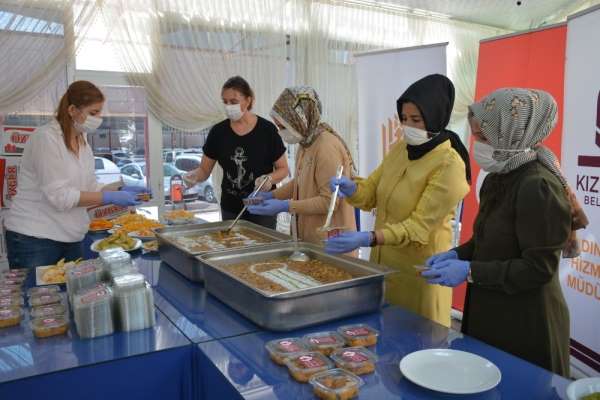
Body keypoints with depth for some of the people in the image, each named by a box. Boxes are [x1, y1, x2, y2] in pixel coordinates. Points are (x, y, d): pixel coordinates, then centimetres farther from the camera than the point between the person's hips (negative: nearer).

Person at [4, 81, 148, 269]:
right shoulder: (47, 137, -15)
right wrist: (110, 198, -22)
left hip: (70, 238, 7)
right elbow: (59, 196, -21)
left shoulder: (82, 140, 9)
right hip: (34, 238, -7)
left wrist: (120, 190, -5)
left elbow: (88, 187, 11)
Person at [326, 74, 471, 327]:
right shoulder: (399, 148, 3)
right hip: (384, 261, 7)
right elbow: (371, 192, 7)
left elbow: (419, 226, -22)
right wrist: (350, 188, -15)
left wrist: (369, 239, -33)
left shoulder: (449, 164, -19)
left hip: (418, 269, -6)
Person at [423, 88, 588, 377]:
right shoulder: (497, 179, 5)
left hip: (527, 325, -8)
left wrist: (470, 271, -22)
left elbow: (540, 268, -22)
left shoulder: (538, 186, -22)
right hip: (490, 314, 8)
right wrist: (458, 254, -1)